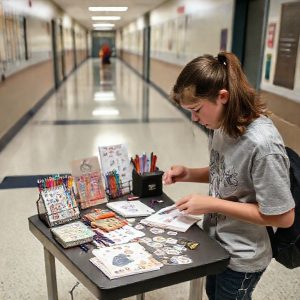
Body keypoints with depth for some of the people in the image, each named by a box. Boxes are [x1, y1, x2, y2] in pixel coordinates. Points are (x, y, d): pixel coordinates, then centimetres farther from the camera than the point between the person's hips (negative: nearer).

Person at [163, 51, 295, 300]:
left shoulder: (262, 144, -33)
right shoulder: (222, 126, -9)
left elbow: (284, 217, -26)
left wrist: (213, 204, -26)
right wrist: (189, 174, -10)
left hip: (241, 258, -7)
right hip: (216, 244, 7)